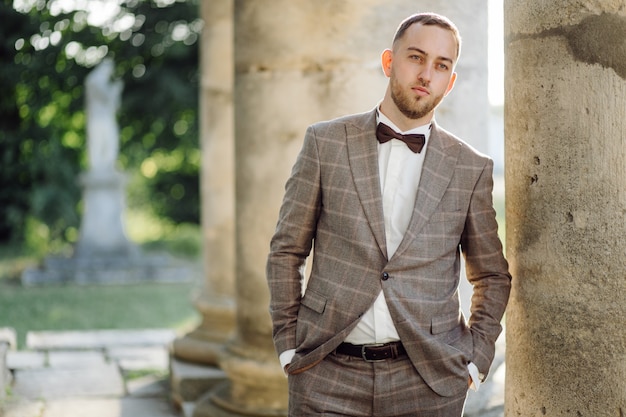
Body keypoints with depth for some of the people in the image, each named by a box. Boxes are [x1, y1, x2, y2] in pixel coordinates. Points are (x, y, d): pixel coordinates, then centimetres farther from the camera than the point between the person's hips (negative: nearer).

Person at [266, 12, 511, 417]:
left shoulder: (471, 169, 4)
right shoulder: (326, 143, 3)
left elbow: (493, 276, 14)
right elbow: (286, 251, 6)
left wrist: (476, 359, 4)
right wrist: (289, 346, 1)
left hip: (429, 382, 1)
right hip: (329, 374, 0)